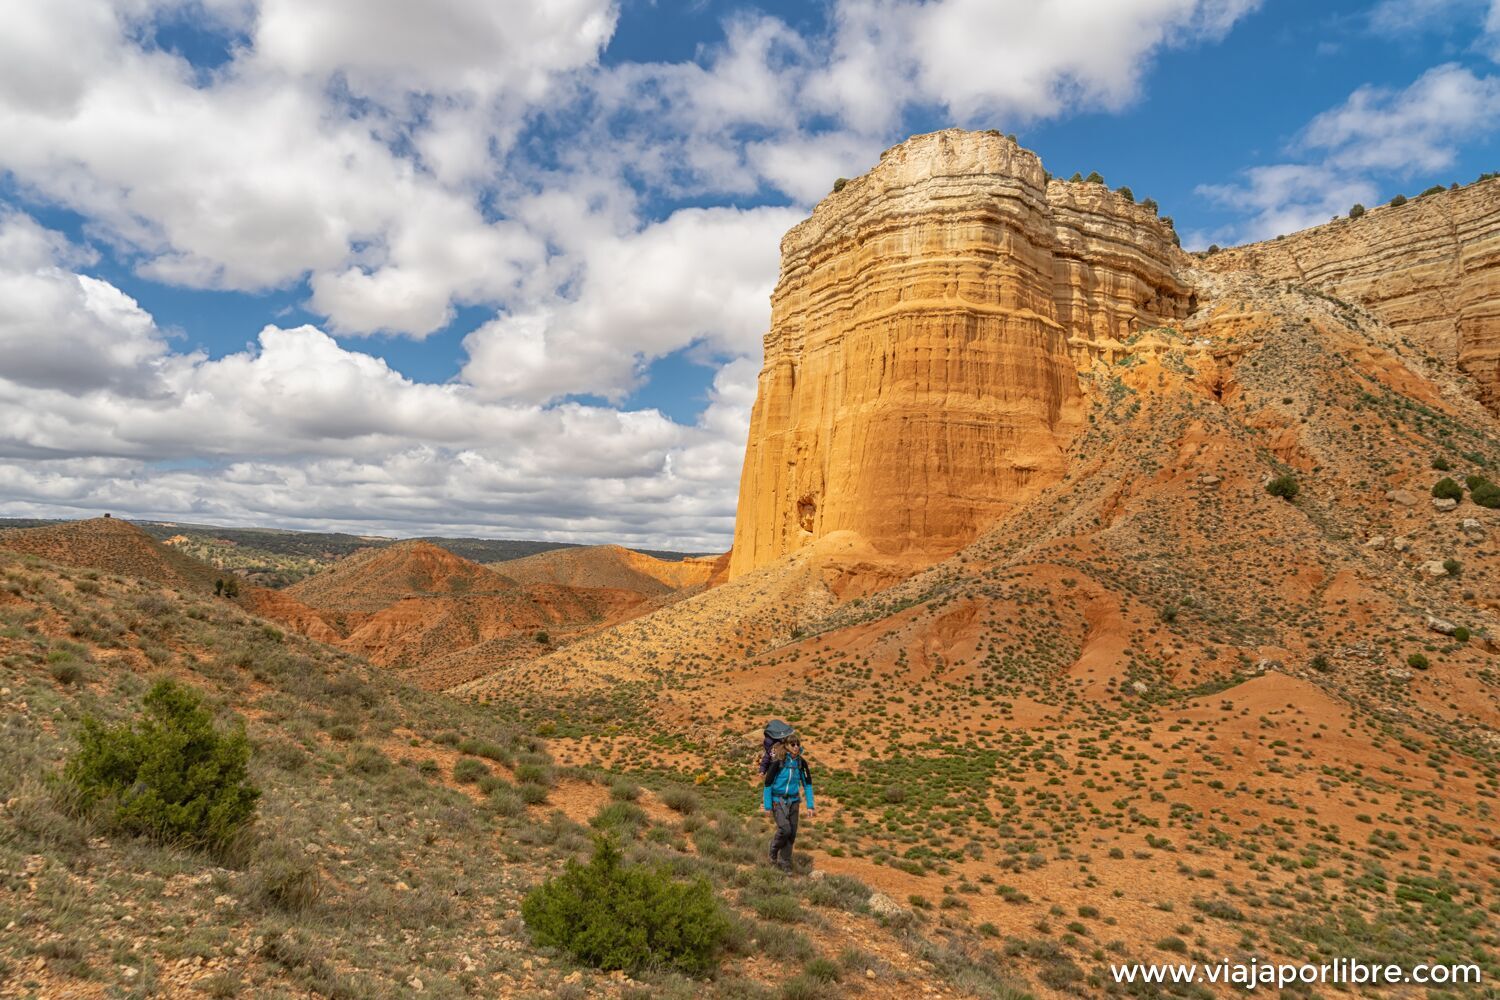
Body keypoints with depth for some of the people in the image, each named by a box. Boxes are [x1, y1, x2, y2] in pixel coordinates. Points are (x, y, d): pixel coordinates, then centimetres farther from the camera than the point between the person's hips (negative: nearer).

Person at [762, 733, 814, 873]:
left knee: (792, 834, 4)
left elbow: (807, 784, 6)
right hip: (778, 800, -4)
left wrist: (810, 805, 1)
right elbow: (768, 783, -11)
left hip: (793, 801, 4)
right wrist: (767, 806, -10)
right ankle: (773, 852, 12)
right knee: (784, 829, -17)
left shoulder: (801, 763, -3)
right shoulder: (778, 762, -17)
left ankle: (785, 863, 22)